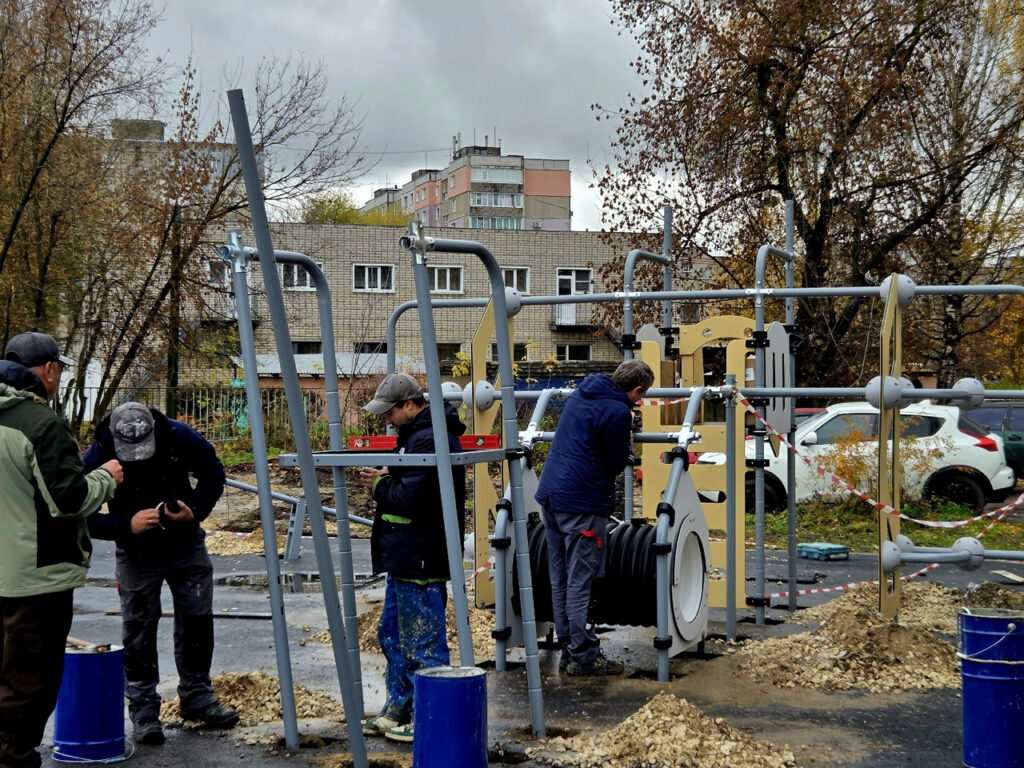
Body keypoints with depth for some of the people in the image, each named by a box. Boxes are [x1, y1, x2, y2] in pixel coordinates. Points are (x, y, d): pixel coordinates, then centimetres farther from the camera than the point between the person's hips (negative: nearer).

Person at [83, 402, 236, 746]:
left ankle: (197, 697, 22)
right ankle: (143, 710, 10)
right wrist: (126, 526, -35)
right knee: (138, 630, 0)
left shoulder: (179, 437, -20)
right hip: (137, 556, -2)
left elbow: (213, 473, -4)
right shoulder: (97, 458, -25)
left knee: (197, 619, 7)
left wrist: (196, 511, -20)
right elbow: (83, 516, -21)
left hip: (187, 546, 2)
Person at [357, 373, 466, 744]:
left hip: (421, 560, -12)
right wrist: (384, 481, 3)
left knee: (423, 643, -2)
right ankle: (398, 710, 30)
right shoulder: (416, 436, 15)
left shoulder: (428, 441, -21)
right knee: (392, 634, 20)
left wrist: (381, 484, -8)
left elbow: (409, 499, -25)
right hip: (405, 558, 12)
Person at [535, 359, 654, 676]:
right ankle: (583, 657, 2)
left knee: (560, 579, 12)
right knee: (579, 581, -3)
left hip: (550, 494, 9)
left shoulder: (579, 395, 13)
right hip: (581, 503, -8)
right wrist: (627, 443, 11)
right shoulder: (618, 412, -13)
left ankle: (568, 649, 20)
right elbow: (615, 464, -8)